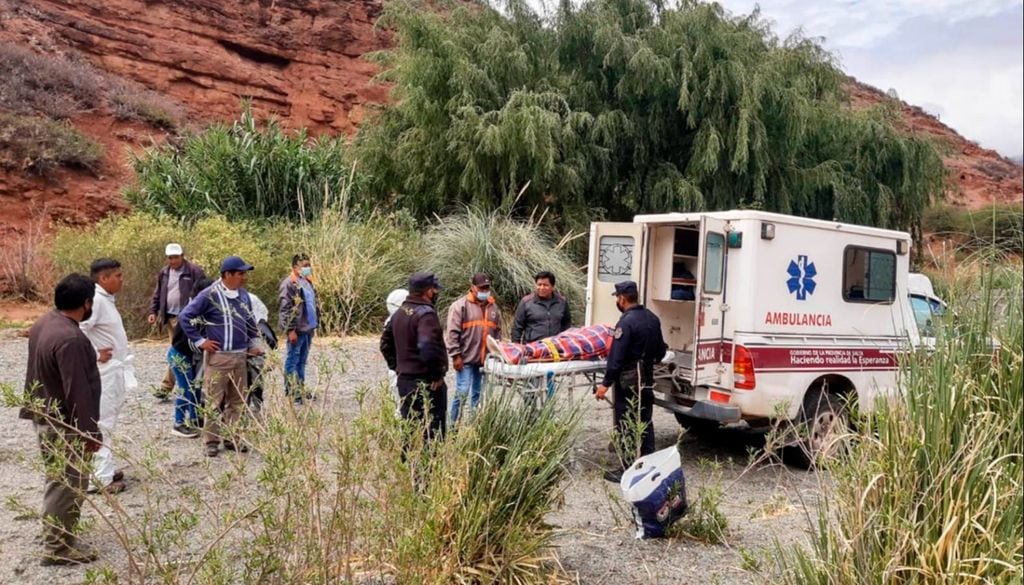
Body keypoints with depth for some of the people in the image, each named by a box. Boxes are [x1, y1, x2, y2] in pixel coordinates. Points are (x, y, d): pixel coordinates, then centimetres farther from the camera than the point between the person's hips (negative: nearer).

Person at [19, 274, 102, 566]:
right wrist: (90, 432, -18)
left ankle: (58, 536, 33)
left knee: (59, 482, 21)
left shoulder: (44, 323, 4)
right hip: (64, 424, -10)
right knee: (69, 486, 2)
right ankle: (57, 548, 12)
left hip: (45, 416, 10)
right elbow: (77, 392, -26)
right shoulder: (70, 339, -28)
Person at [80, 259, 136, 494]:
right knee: (101, 425, -5)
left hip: (114, 371, 10)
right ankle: (100, 479, 1)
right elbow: (77, 330, -29)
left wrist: (121, 362, 11)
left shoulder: (107, 299, 12)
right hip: (104, 372, -10)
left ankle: (106, 470, 26)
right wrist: (95, 356, -19)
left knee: (108, 423, 16)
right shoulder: (96, 300, -19)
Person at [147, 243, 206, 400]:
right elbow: (157, 295, 20)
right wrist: (153, 312, 9)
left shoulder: (194, 272, -7)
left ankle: (166, 386, 0)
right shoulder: (164, 273, 13)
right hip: (170, 317, 7)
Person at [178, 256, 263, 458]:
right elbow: (185, 316, -7)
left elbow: (250, 321, 23)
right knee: (214, 401, -1)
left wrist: (254, 342, 16)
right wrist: (199, 341, -8)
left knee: (237, 400, 10)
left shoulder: (243, 295, 9)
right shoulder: (210, 295, -10)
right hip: (217, 356, -6)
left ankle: (232, 438, 20)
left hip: (240, 356, 6)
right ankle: (211, 441, 9)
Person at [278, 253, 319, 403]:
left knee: (302, 361, 15)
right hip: (297, 329, -9)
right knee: (292, 361, -3)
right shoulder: (289, 283, -12)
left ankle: (300, 390, 23)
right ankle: (291, 393, 1)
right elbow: (286, 309, -17)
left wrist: (315, 324, 20)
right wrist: (291, 330, -20)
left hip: (308, 328, 9)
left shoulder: (307, 281, 15)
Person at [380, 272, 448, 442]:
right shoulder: (426, 313, -17)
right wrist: (437, 374, -19)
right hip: (426, 382, -9)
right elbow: (429, 348, -30)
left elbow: (386, 344, 20)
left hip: (404, 380, 9)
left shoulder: (400, 312, 12)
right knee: (433, 430, -2)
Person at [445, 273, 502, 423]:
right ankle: (454, 424, 5)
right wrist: (456, 355, -13)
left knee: (478, 394, 11)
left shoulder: (493, 307, 14)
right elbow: (452, 332, -9)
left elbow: (498, 332, 21)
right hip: (466, 359, -5)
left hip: (485, 359, 5)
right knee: (462, 392, -5)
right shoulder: (461, 305, -5)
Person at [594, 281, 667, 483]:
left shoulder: (627, 322, -18)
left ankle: (628, 469, 5)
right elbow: (661, 351, 16)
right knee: (645, 422, 16)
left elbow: (616, 356, -22)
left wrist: (606, 383, -19)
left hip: (629, 381, -8)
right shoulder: (652, 318, 8)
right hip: (647, 379, 8)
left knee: (626, 425, 0)